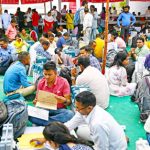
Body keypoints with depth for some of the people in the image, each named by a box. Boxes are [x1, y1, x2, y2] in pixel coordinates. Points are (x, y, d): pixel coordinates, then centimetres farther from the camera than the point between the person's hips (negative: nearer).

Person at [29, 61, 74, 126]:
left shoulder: (63, 82, -6)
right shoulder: (41, 82, 1)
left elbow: (69, 102, -5)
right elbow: (37, 98, 10)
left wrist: (64, 101, -28)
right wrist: (36, 101, -14)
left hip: (59, 110, -1)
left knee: (70, 114, -35)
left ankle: (44, 122, -29)